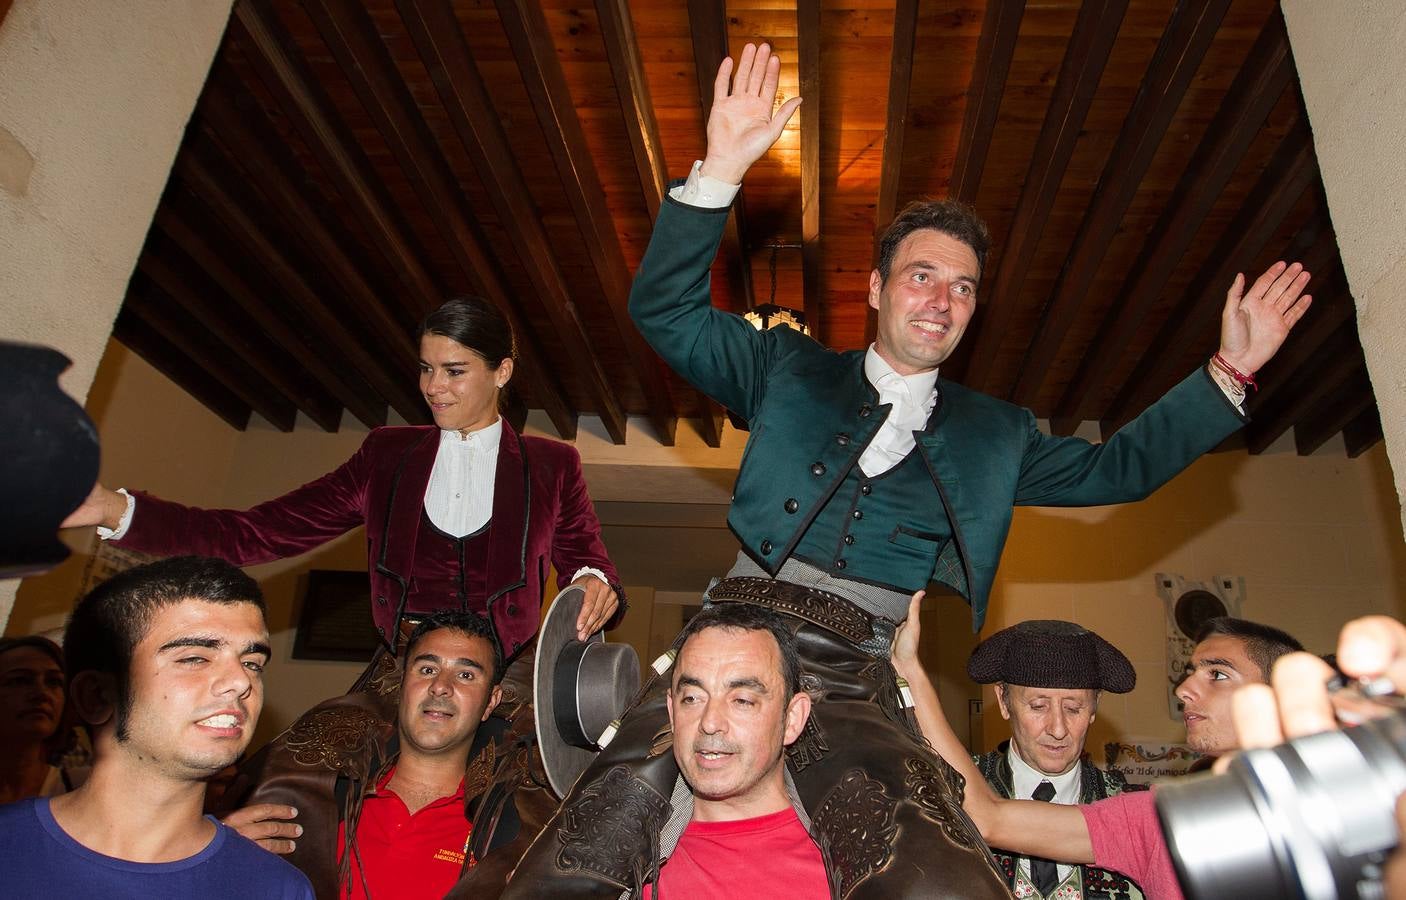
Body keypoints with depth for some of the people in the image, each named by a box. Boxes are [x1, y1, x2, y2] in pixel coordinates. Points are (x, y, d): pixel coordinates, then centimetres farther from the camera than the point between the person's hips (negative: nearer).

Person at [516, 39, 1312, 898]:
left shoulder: (995, 432, 24)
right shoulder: (790, 369, 17)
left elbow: (1116, 468, 27)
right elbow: (667, 308, 11)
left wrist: (1227, 373, 19)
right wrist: (722, 170, 0)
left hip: (866, 678, 2)